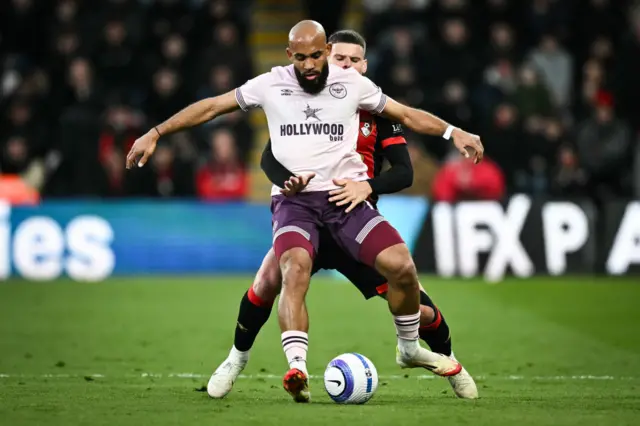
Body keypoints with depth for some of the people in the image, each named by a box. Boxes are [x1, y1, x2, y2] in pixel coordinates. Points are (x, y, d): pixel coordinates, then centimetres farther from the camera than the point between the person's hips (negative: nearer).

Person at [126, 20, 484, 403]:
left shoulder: (353, 84, 8)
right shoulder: (271, 85, 7)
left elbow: (406, 114, 15)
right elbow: (211, 107, 12)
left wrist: (453, 132, 3)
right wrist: (156, 134, 10)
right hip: (294, 200, -1)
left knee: (401, 265, -16)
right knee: (296, 267, -32)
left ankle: (410, 348, 12)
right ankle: (298, 370, -40)